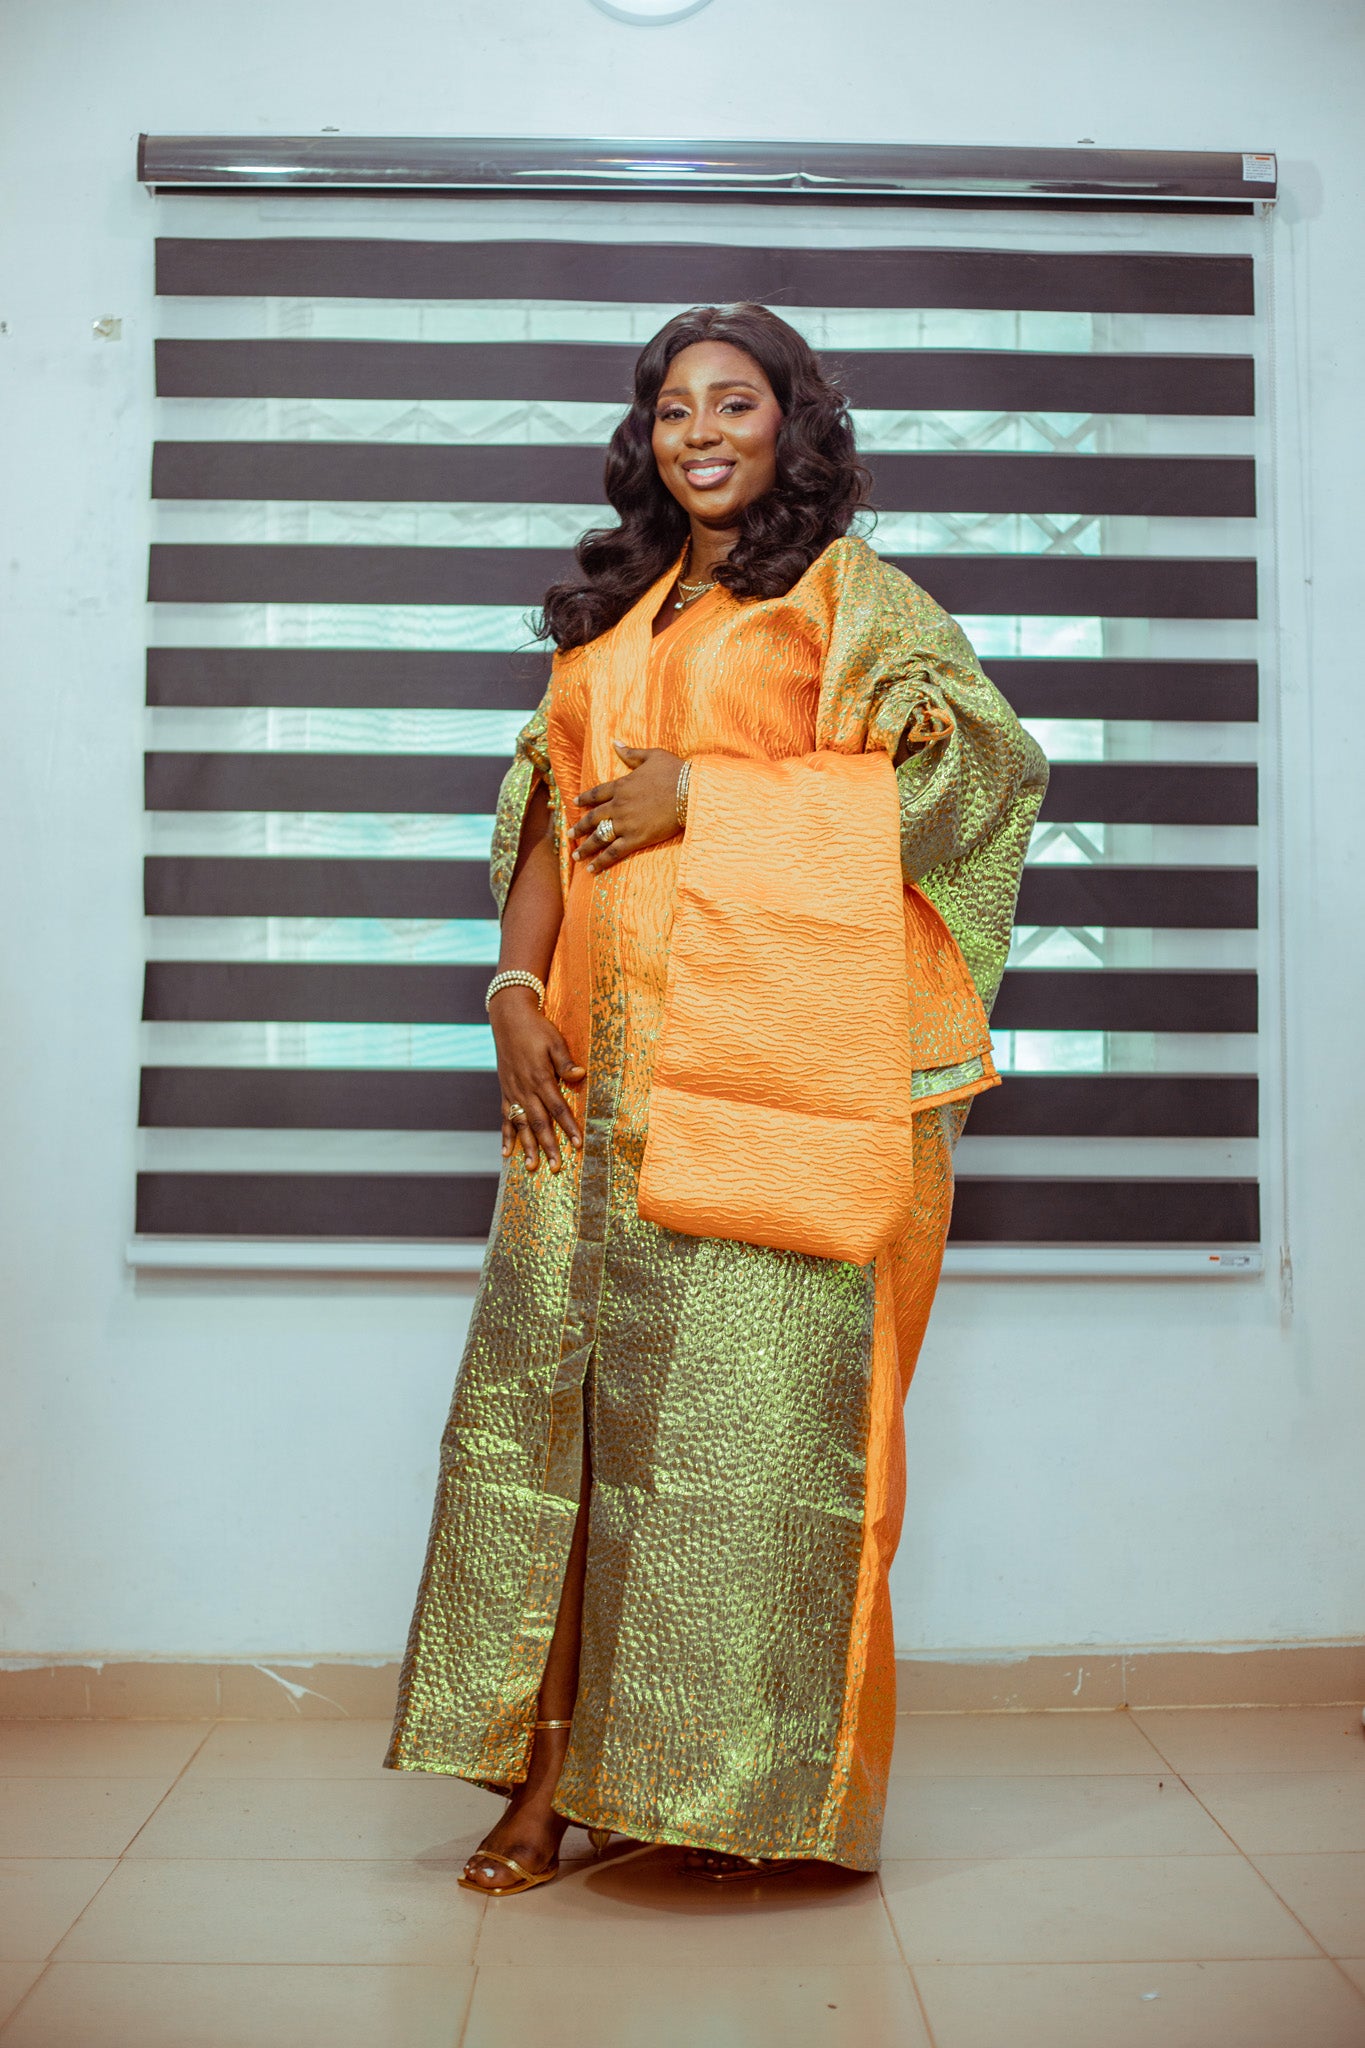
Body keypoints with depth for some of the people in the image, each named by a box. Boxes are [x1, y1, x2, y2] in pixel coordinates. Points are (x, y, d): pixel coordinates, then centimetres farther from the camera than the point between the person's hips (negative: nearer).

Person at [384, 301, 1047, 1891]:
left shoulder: (855, 596, 7)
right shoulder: (610, 618, 23)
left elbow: (974, 764, -6)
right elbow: (550, 810, 19)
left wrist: (705, 789, -9)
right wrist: (516, 987, 2)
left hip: (780, 1066, -5)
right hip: (605, 1066, 5)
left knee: (754, 1396, -5)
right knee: (550, 1379, 0)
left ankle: (752, 1786, 9)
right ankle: (548, 1773, 11)